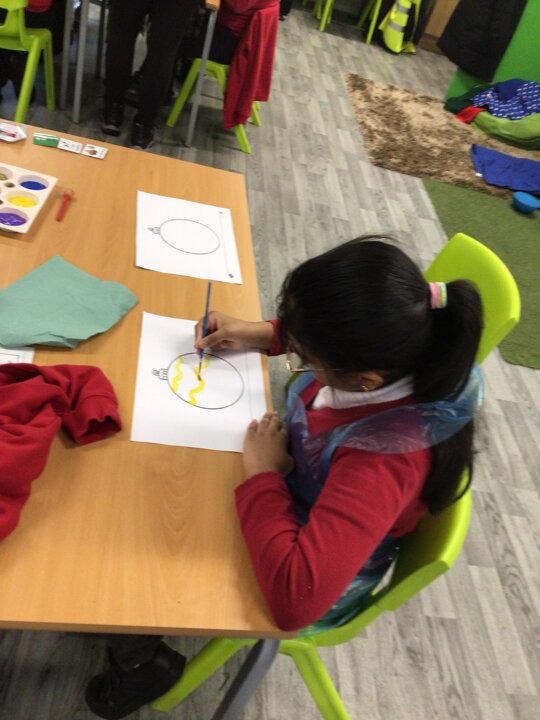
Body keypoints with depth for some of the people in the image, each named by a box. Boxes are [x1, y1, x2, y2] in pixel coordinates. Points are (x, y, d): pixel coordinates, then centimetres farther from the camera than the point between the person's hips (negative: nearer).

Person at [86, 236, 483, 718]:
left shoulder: (385, 458, -42)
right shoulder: (387, 346, -23)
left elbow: (295, 598, -44)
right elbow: (324, 334, 2)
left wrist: (262, 474, -33)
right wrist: (256, 335, -12)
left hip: (310, 581, -6)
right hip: (300, 501, 7)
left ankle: (142, 654, 39)